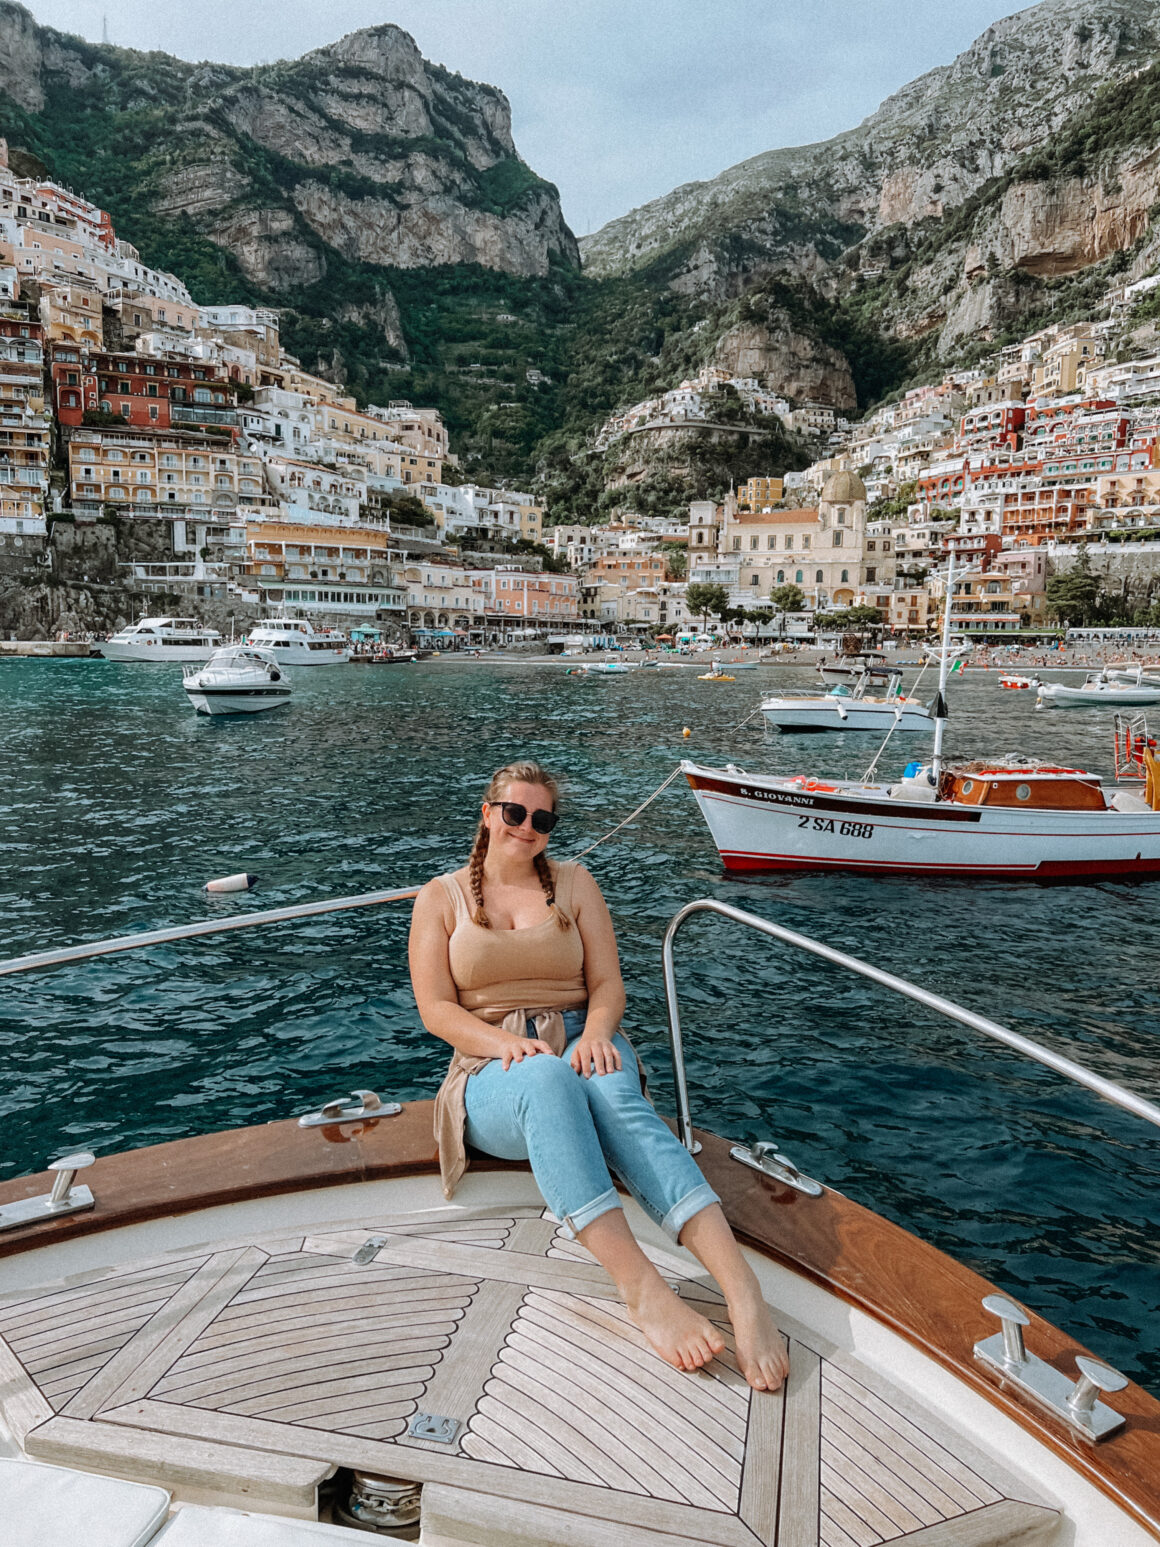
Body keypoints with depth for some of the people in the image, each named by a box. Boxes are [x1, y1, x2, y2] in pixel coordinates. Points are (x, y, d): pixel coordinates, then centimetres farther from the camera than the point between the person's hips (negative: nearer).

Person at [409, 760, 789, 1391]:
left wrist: (595, 1032, -16)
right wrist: (507, 1044, -18)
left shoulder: (574, 882, 14)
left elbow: (607, 983, 8)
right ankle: (642, 1286, -51)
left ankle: (742, 1287, -52)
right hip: (493, 1072, -1)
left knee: (615, 1097, -37)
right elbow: (436, 1008, 0)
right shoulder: (442, 897, 10)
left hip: (582, 1045, 2)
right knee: (547, 1079, -39)